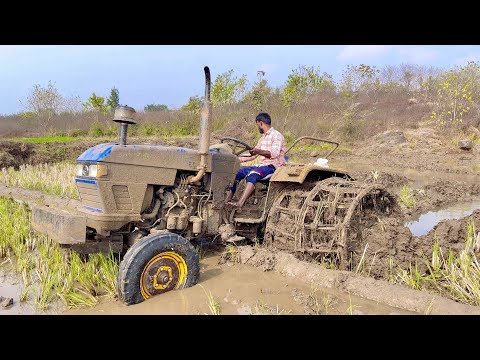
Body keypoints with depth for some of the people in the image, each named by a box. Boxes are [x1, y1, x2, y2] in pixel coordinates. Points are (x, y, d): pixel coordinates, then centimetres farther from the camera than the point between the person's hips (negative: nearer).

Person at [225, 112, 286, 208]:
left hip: (272, 166, -8)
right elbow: (252, 156, 25)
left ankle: (240, 203, -46)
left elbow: (274, 154, -20)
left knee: (251, 174, -34)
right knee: (237, 172, -7)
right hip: (262, 165, 8)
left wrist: (258, 151, -23)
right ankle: (227, 201, -13)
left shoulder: (276, 135, -5)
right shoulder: (263, 138, 22)